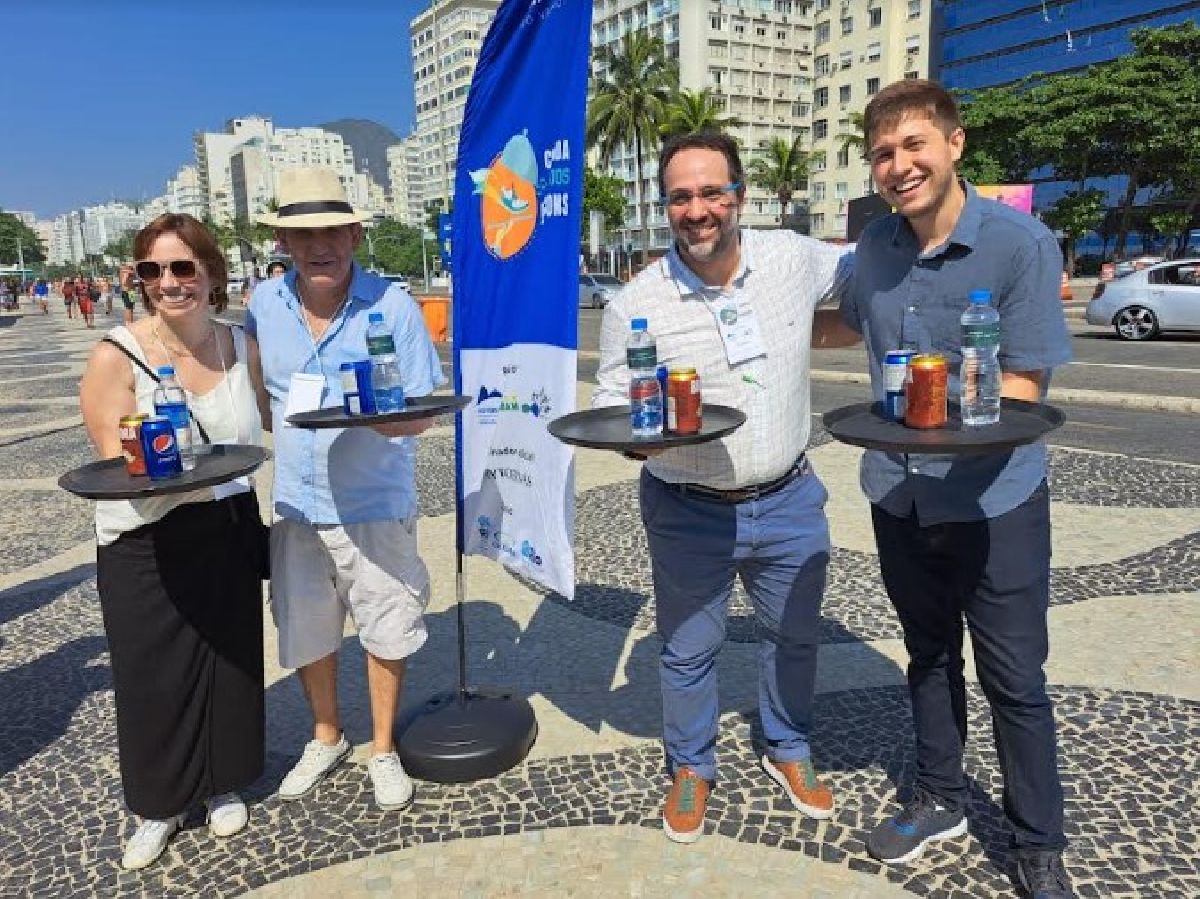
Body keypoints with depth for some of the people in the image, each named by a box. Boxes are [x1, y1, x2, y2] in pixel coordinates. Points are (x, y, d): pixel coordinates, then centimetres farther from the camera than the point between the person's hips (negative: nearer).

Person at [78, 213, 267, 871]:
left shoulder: (240, 346, -2)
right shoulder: (115, 357, -13)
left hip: (228, 533, 3)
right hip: (145, 546, -3)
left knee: (231, 662, 14)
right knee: (152, 679, 9)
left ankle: (222, 783, 39)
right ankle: (160, 804, 34)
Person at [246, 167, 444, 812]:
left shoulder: (392, 305, -13)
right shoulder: (265, 303, -1)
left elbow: (420, 413, -12)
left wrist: (378, 416, -30)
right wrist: (277, 421, 4)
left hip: (374, 504, -3)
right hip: (295, 503, 4)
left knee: (385, 631, 9)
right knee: (305, 631, 17)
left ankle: (383, 751, 33)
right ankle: (326, 739, 42)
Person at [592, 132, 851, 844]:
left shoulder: (794, 258, -5)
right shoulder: (636, 304, -12)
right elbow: (610, 406, -7)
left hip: (789, 502, 3)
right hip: (689, 514, -2)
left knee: (794, 637, 21)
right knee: (689, 650, 14)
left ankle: (789, 750, 49)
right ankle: (691, 768, 41)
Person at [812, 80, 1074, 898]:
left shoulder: (1022, 243, -15)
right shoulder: (877, 246, 0)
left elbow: (1024, 388, -18)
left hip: (995, 499, -4)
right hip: (899, 493, 5)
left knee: (1013, 679, 7)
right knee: (929, 656, 19)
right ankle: (941, 800, 39)